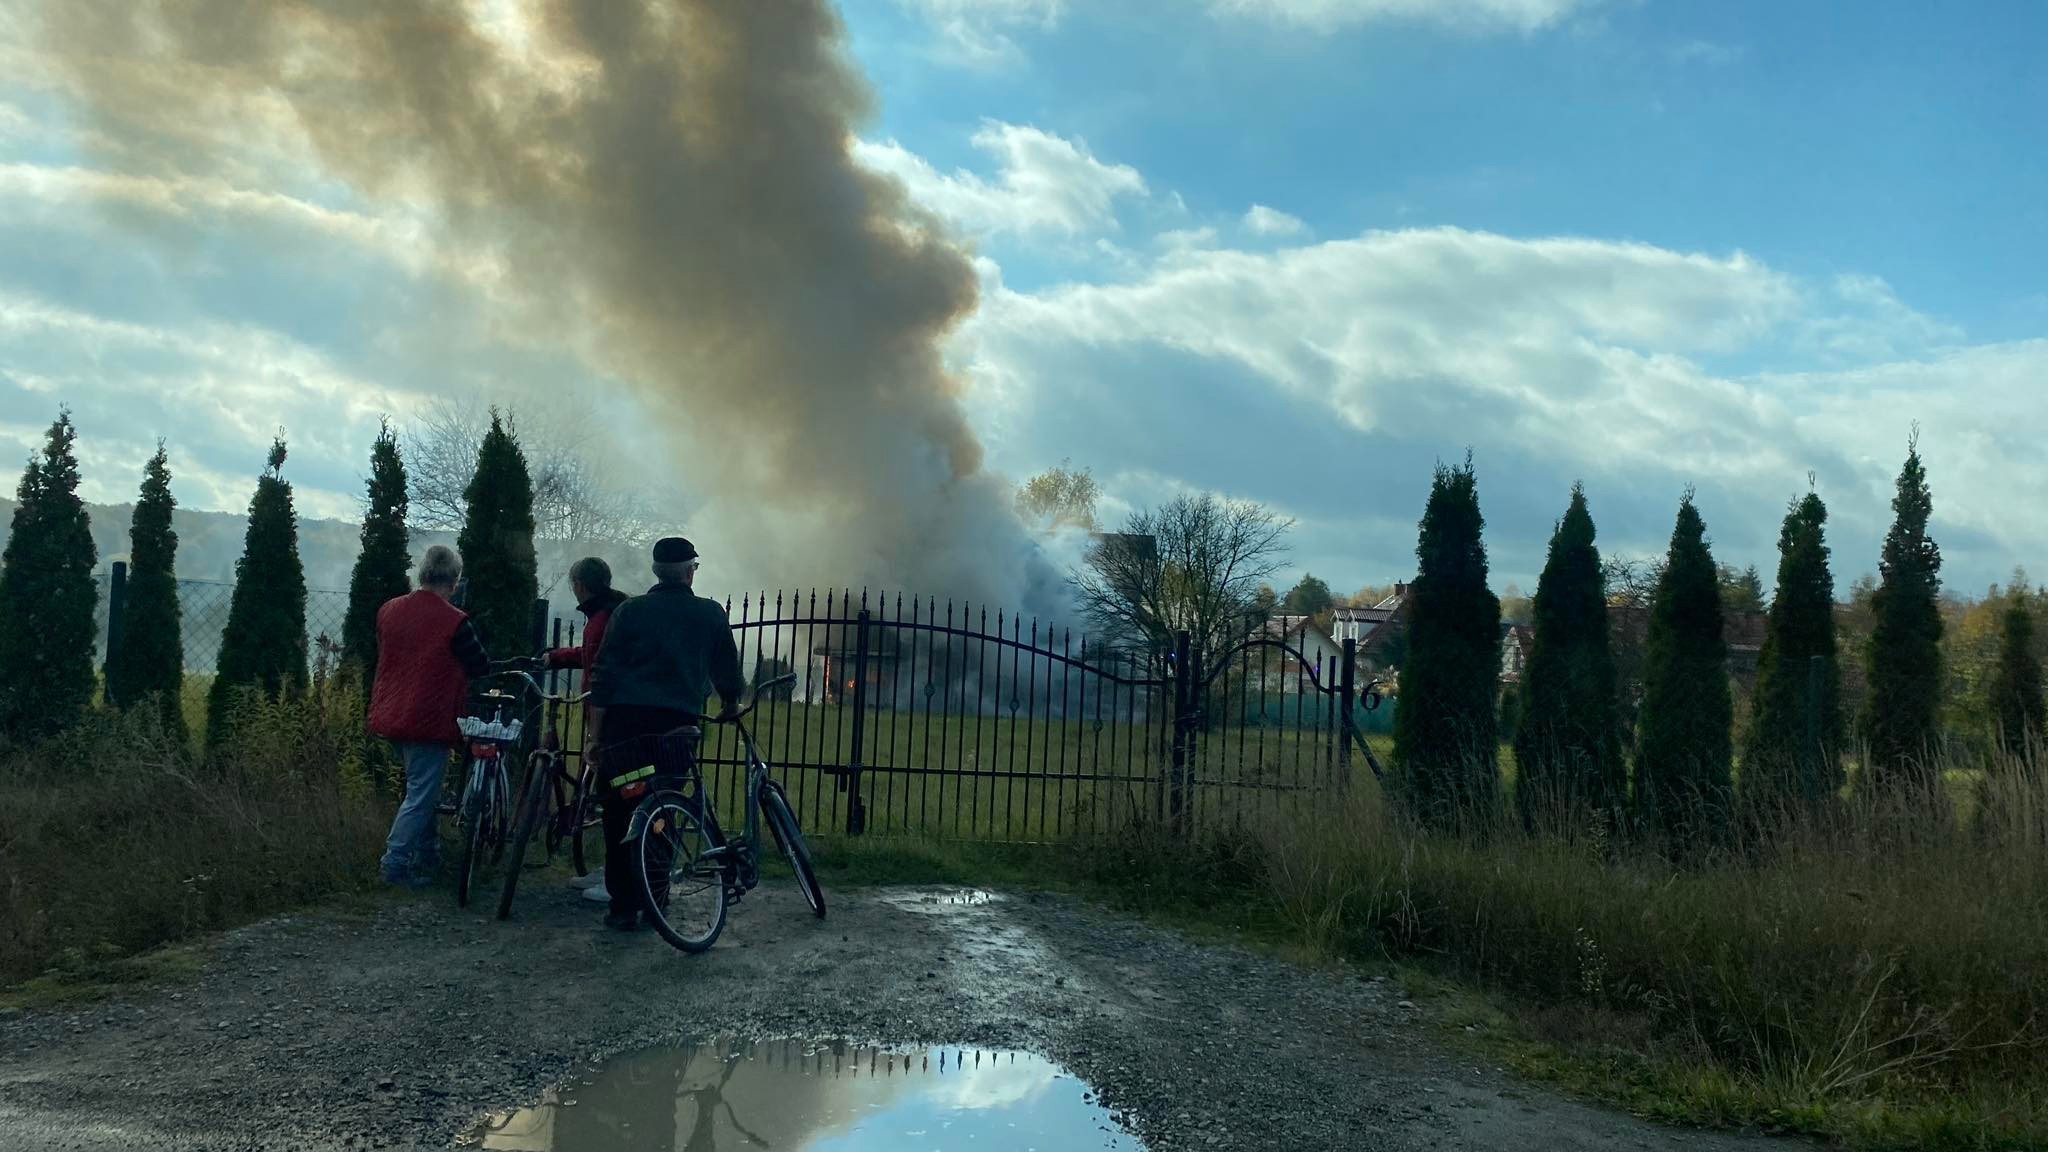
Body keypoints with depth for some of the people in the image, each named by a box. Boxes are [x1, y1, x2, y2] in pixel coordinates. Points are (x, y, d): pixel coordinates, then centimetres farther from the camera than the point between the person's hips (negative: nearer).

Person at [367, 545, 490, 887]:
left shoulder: (388, 610, 3)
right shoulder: (455, 622, -16)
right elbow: (481, 668, -7)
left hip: (390, 716, 7)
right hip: (428, 722, -7)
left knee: (421, 786, 22)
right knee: (420, 795, 1)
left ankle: (426, 852, 29)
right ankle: (396, 865, 0)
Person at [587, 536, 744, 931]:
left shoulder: (630, 611, 4)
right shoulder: (712, 615, 6)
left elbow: (604, 678, 1)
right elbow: (727, 670, 16)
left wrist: (595, 734, 5)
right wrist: (731, 705, 35)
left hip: (627, 721, -1)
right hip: (679, 724, 1)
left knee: (619, 814, 5)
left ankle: (623, 906, 4)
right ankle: (654, 901, 13)